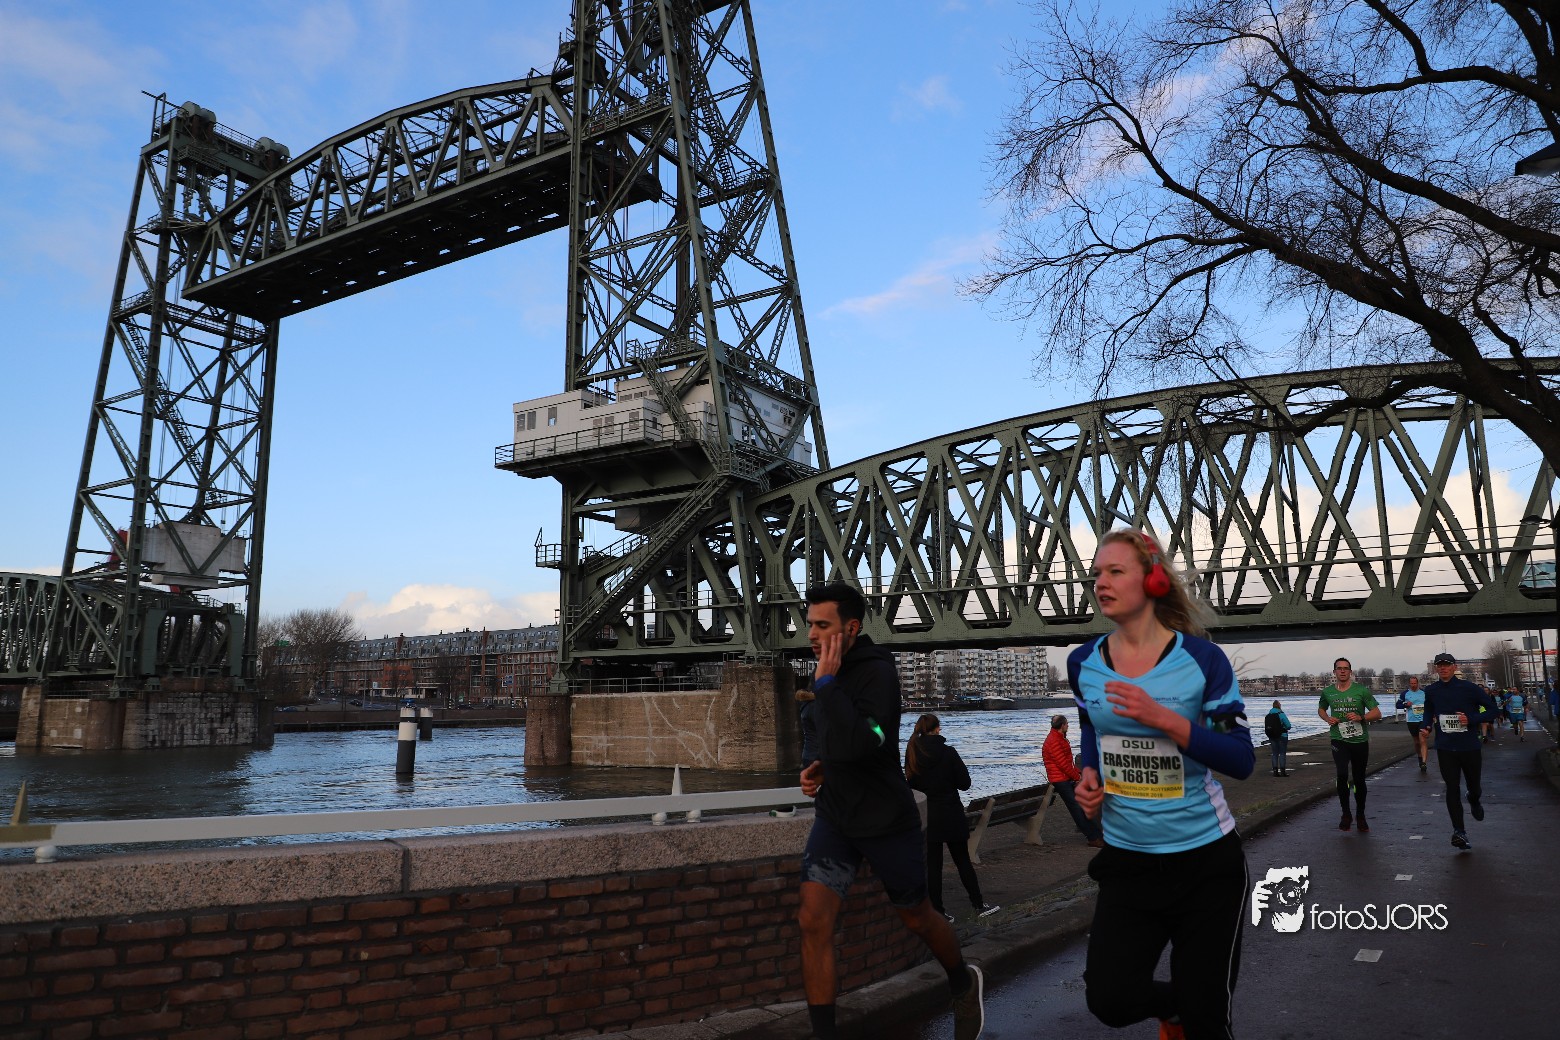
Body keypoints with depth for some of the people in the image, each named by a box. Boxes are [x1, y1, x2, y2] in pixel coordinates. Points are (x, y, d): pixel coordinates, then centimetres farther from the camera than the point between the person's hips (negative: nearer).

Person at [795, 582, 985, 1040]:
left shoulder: (877, 672, -21)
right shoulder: (832, 673, 3)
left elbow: (858, 744, -35)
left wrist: (825, 683, -30)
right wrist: (819, 767, 4)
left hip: (885, 821, -6)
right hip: (835, 815, 6)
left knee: (917, 918, 15)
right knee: (813, 921, -6)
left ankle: (965, 984, 45)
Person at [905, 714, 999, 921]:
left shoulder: (912, 753, -5)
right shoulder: (948, 752, -13)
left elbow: (911, 783, 3)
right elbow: (964, 783, -7)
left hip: (925, 816, 2)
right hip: (951, 816, -2)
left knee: (932, 863, 8)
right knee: (963, 861, 13)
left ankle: (938, 910, 10)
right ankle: (979, 904, 20)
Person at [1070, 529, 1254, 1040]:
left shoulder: (1202, 658, -12)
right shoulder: (1083, 663, -1)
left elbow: (1241, 760, -14)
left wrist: (1163, 719, -27)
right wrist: (1090, 775, -3)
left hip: (1206, 860, -3)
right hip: (1127, 858, 3)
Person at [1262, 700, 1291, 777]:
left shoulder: (1267, 715, 5)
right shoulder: (1281, 714, -11)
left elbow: (1266, 727, 6)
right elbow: (1288, 726, -12)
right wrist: (1284, 728, 8)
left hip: (1272, 737, 5)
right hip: (1282, 736, -5)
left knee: (1275, 753, 10)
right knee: (1282, 753, 1)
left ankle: (1275, 771, 8)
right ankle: (1282, 771, -1)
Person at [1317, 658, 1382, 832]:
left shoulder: (1361, 691, -3)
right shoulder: (1328, 692, 4)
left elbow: (1377, 713, -1)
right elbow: (1321, 709, 23)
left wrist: (1361, 717, -19)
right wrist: (1327, 719, 2)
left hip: (1360, 740, 0)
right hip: (1339, 740, 0)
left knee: (1359, 779, 11)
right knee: (1342, 774, -19)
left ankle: (1360, 816, 29)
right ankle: (1346, 814, -3)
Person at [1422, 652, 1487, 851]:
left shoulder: (1468, 688, -9)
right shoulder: (1431, 691, 2)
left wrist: (1472, 719, -19)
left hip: (1470, 747, -1)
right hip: (1446, 748, 1)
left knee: (1474, 787, 14)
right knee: (1452, 788, -4)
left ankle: (1474, 801, 50)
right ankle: (1459, 832, -2)